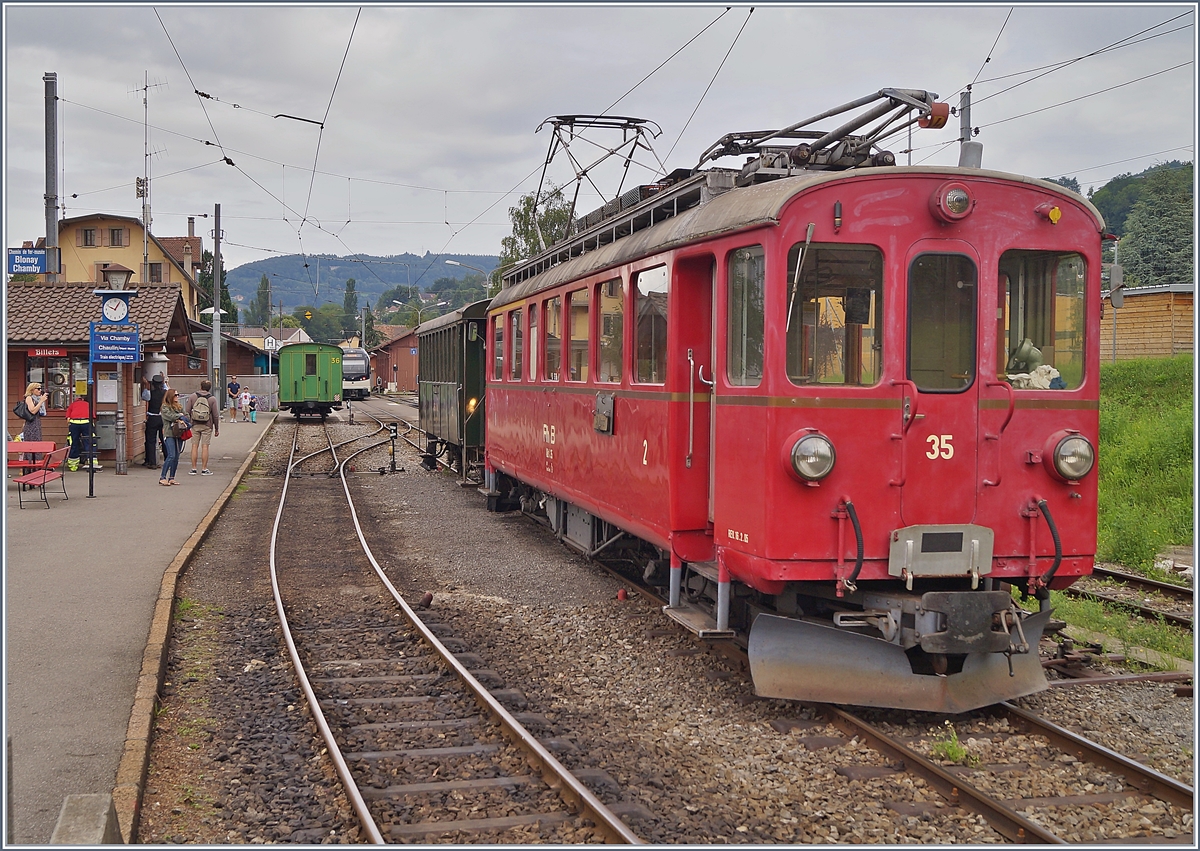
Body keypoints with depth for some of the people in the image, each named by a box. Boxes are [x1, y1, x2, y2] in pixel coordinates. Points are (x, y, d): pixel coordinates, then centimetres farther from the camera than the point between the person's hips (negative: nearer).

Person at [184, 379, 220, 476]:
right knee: (205, 447, 1)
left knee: (194, 446, 5)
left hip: (195, 425, 1)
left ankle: (193, 469, 7)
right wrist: (216, 429, 7)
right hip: (207, 426, -1)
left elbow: (187, 412, 1)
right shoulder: (212, 399, -3)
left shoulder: (192, 396, 0)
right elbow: (215, 415, -1)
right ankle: (204, 469, 2)